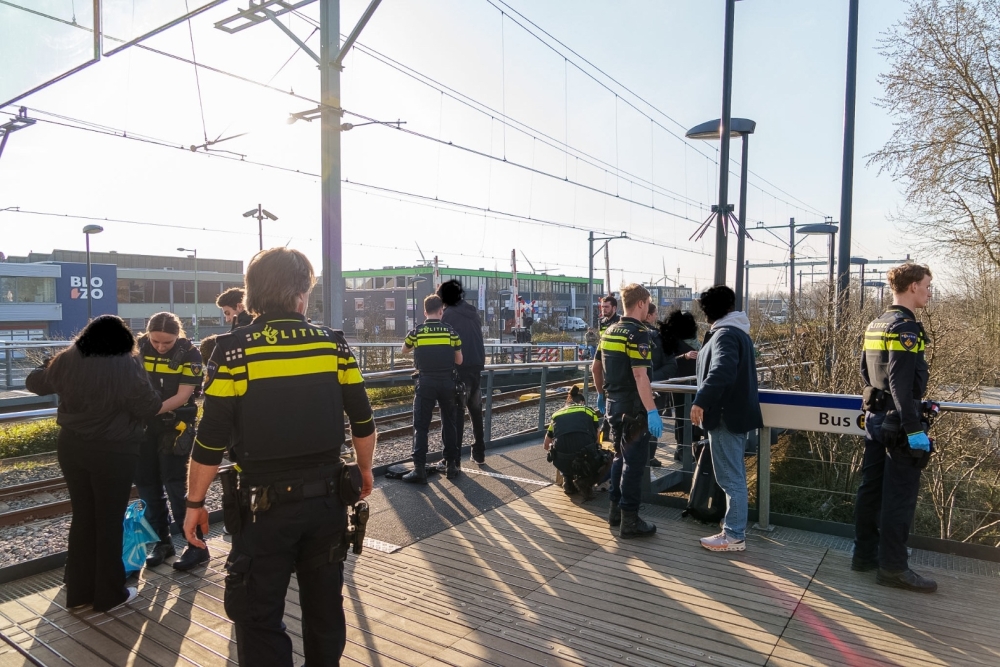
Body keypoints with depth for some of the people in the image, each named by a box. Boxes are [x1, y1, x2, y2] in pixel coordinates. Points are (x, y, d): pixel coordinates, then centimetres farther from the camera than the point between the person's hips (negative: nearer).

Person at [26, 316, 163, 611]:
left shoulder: (67, 361, -1)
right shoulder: (127, 367, -17)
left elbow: (36, 383, 17)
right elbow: (149, 408, -14)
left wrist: (46, 366, 36)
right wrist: (159, 401, 7)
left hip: (72, 447, 5)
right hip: (114, 452, -5)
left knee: (82, 517, 17)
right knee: (109, 520, 7)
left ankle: (79, 589, 28)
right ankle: (109, 593, 18)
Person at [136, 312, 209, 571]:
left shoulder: (189, 354, -13)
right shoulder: (139, 348, -3)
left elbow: (183, 396, -15)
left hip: (175, 425, -5)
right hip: (145, 425, 5)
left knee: (175, 485, -6)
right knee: (147, 484, 9)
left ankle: (197, 545, 2)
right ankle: (162, 541, 24)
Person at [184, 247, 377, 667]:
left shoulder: (233, 351, -11)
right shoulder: (335, 345, -4)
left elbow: (211, 442, -11)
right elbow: (363, 424, 1)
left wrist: (195, 503, 3)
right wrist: (365, 471, 18)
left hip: (265, 505, -3)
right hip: (328, 499, 3)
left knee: (259, 617, 13)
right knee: (325, 606, 22)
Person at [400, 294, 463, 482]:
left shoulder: (416, 332, -2)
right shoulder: (450, 331, -2)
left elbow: (404, 350, 17)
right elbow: (459, 360, 4)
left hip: (425, 383, -1)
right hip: (447, 383, 1)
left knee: (420, 427, 2)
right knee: (449, 424, 13)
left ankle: (419, 469, -3)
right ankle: (452, 465, 18)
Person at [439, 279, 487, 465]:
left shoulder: (448, 315, -6)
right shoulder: (473, 312, 12)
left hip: (460, 368, -6)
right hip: (477, 365, 6)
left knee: (457, 411, -1)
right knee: (476, 410, 17)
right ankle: (479, 453, 23)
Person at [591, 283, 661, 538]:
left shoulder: (609, 331, 9)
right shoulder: (638, 333, -17)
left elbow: (596, 367, 17)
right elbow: (640, 376, -25)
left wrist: (603, 393, 29)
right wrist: (652, 411, -26)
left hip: (614, 405, 8)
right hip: (632, 409, -8)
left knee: (620, 457, 18)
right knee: (634, 463, -1)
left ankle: (615, 510, 26)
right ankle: (629, 520, 5)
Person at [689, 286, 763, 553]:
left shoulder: (725, 334, -17)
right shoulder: (738, 331, 15)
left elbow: (722, 371, -34)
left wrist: (700, 401, -37)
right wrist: (703, 356, 39)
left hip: (727, 414, -11)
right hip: (737, 411, 11)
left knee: (731, 477, -4)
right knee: (735, 474, 19)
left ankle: (734, 536, 3)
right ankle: (735, 525, 30)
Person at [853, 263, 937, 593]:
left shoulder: (875, 326, 12)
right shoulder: (906, 327, -15)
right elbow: (901, 383, -22)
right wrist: (914, 429, -22)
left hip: (876, 420, 9)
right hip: (897, 424, -9)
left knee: (871, 489, 13)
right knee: (900, 496, -1)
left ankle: (864, 554, 22)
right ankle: (893, 567, 6)